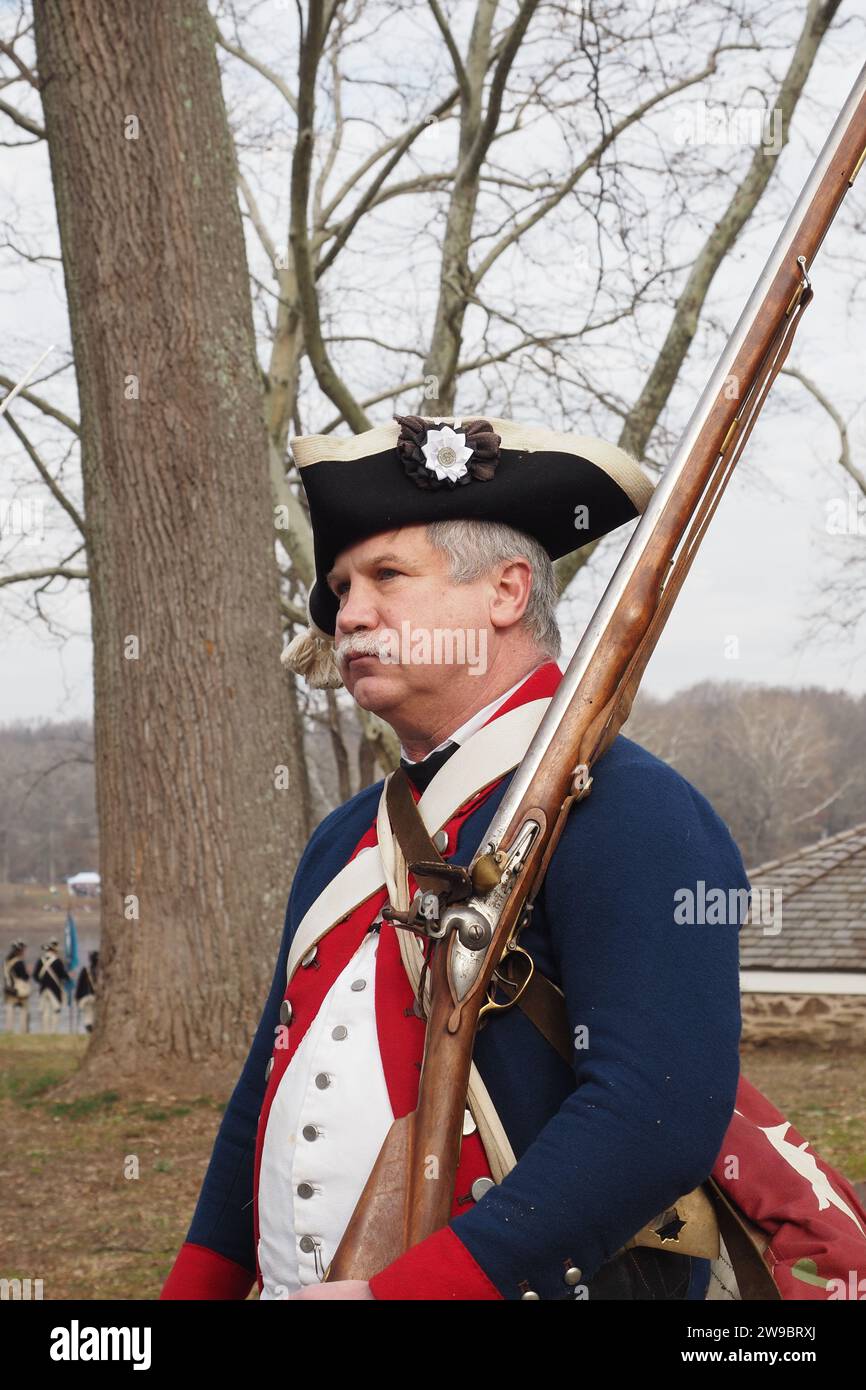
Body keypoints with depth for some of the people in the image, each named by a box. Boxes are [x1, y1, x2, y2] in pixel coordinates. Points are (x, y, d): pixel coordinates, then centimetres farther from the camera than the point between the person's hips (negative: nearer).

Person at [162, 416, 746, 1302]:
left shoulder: (628, 814, -15)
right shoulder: (344, 839, 11)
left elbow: (660, 1113, -25)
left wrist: (392, 1291, -27)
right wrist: (194, 1289, 12)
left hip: (528, 1283, -7)